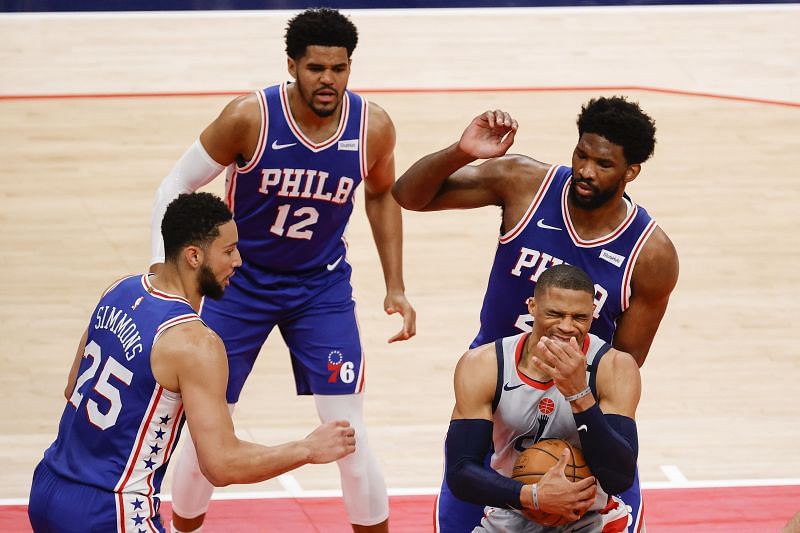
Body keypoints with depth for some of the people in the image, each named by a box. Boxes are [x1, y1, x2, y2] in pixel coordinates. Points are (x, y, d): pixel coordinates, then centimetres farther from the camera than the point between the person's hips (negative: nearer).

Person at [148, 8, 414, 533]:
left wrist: (396, 288, 6)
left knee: (349, 434, -5)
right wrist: (162, 273, -22)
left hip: (324, 287, 1)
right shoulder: (250, 118, -24)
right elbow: (176, 187, -12)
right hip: (240, 280, -1)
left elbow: (382, 194, 7)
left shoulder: (373, 127, -16)